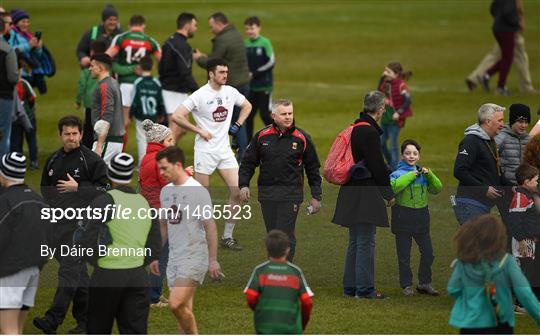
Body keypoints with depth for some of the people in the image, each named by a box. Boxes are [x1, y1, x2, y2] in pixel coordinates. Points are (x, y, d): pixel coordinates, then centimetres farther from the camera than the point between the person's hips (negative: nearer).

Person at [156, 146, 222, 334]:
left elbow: (210, 227, -10)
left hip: (194, 257, -7)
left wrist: (213, 260, -12)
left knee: (176, 304, -21)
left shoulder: (197, 191, -11)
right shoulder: (166, 191, 11)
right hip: (174, 259, 7)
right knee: (183, 309, 7)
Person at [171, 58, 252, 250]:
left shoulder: (230, 92, 5)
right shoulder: (200, 95, -12)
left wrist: (237, 125, 11)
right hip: (205, 150, -5)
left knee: (237, 191, -5)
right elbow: (177, 116, -16)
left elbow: (247, 106, 25)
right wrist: (199, 131, -13)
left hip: (224, 149, 5)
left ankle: (227, 236, 4)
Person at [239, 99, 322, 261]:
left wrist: (316, 196, 6)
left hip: (291, 194, -3)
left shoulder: (302, 138, 2)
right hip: (267, 193, 3)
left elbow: (313, 169, 8)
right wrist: (243, 184, -2)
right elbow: (248, 162, 13)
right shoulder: (262, 136, 6)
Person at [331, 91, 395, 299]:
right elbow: (378, 167, -15)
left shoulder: (355, 128, 13)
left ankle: (350, 286, 20)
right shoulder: (370, 132, -16)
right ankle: (364, 288, -4)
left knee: (355, 241, 16)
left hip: (351, 193, 10)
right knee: (366, 242, -5)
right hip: (365, 194, -10)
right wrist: (389, 194, -6)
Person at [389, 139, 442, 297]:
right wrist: (411, 175, -22)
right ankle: (406, 285, 13)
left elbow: (437, 189, 5)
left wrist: (429, 174, -10)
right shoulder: (397, 173, -6)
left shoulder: (423, 173, 9)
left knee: (428, 252, 5)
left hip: (421, 216, 4)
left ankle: (424, 283, 19)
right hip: (403, 217, -4)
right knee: (404, 255, 3)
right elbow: (394, 186, -26)